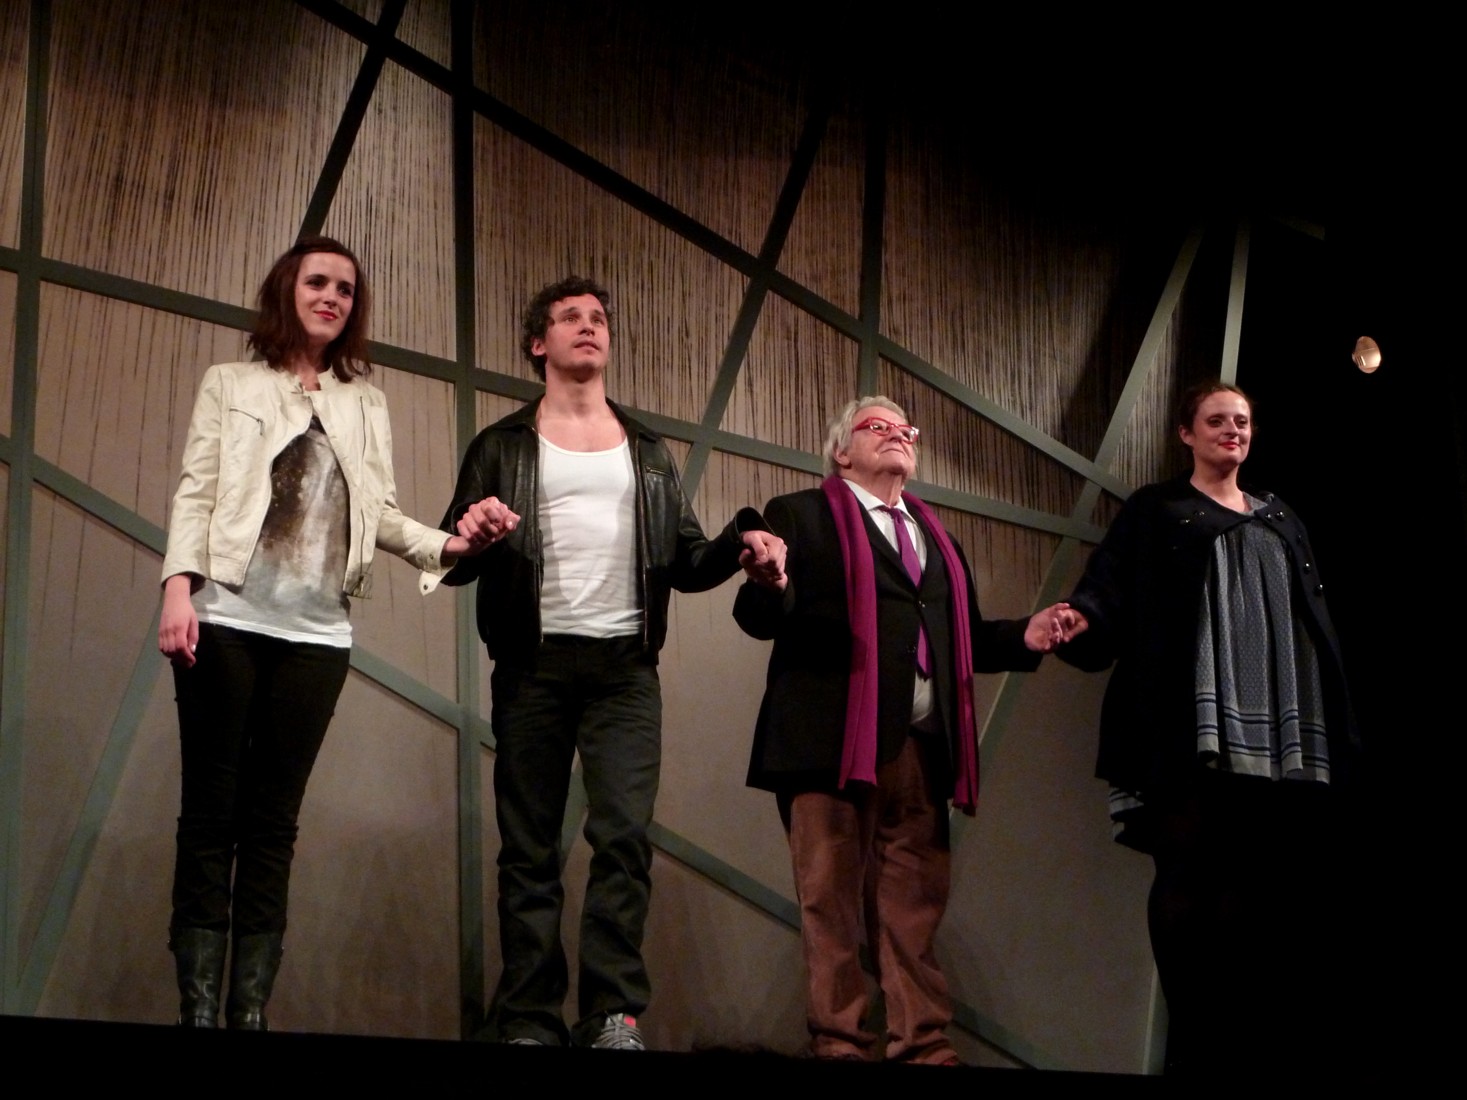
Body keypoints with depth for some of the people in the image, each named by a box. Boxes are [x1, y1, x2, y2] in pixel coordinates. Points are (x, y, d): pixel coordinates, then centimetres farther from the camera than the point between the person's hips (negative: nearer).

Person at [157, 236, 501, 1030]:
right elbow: (195, 493, 3)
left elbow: (380, 514, 9)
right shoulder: (230, 385, 12)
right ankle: (197, 1007, -2)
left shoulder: (366, 404, 18)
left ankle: (250, 1010, 3)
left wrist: (446, 544, -9)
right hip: (226, 618, -2)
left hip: (315, 633, 2)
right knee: (209, 815, -3)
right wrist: (178, 585, -11)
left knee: (272, 823, 2)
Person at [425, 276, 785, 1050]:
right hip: (533, 667, -1)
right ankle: (529, 1022, 4)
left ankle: (614, 1018, -7)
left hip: (625, 668, 1)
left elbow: (684, 562, 13)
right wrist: (469, 537, -18)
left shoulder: (647, 451, 17)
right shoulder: (503, 447, 9)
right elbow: (452, 563, 5)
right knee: (530, 849, 1)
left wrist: (741, 545, -8)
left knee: (625, 836, -10)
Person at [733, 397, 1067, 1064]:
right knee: (832, 901, -4)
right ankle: (837, 1043, 0)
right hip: (833, 739, -5)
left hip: (921, 748, 5)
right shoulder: (801, 515, 9)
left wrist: (1023, 637, 6)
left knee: (916, 905, 4)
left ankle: (923, 1043, 7)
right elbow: (759, 617, 0)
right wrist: (769, 583, -22)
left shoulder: (934, 535, 26)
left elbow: (958, 636, 23)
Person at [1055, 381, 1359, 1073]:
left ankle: (1277, 1032, 3)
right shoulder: (1154, 512, 10)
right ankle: (1196, 1040, -6)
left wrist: (1337, 724, 13)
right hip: (1196, 725, -4)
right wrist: (1082, 620, -27)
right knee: (1194, 873, -9)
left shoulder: (1280, 521, 24)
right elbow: (1114, 590, -3)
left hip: (1283, 730, 5)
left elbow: (1316, 619, 21)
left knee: (1279, 875, -2)